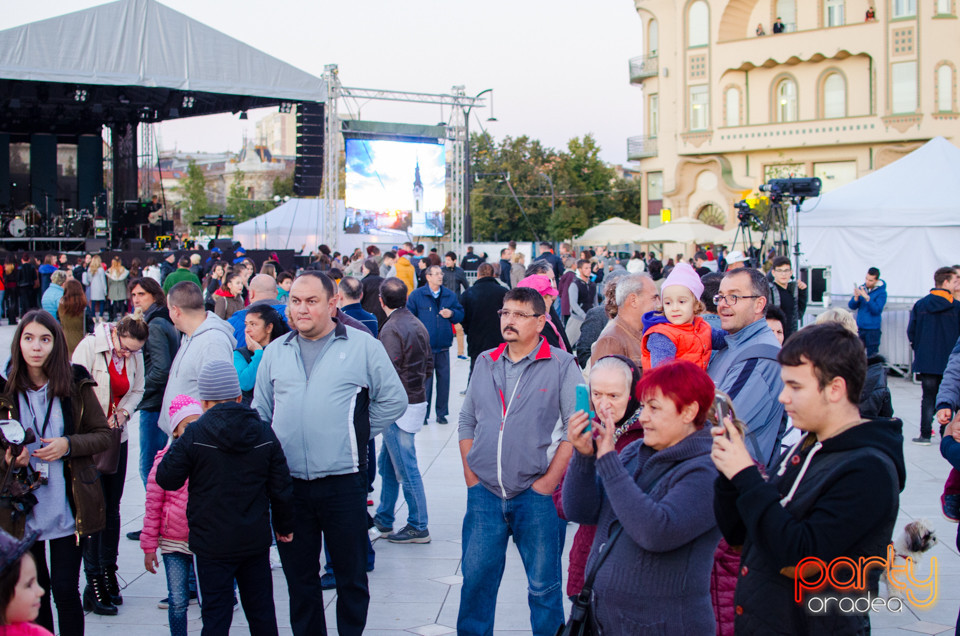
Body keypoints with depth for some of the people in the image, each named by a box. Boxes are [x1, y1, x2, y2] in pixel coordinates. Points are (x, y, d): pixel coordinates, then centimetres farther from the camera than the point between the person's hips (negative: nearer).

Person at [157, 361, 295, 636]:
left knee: (216, 613, 3)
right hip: (256, 541, 4)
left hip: (213, 543, -3)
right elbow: (281, 487, 4)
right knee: (261, 608, 15)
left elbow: (166, 478, -6)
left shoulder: (194, 436, -13)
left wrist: (175, 447, 11)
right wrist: (284, 526, 17)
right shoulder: (264, 433, 0)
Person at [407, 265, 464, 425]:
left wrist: (452, 314, -7)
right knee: (424, 380, 1)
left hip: (443, 346, 3)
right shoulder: (416, 295, -1)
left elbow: (460, 314, 15)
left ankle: (442, 413, 17)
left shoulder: (450, 296, 9)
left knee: (444, 379, 5)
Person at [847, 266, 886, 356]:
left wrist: (867, 297, -26)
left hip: (872, 329, -4)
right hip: (859, 327, 4)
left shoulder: (881, 292, -8)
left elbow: (876, 310, -19)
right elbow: (852, 307, 4)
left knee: (872, 355, -2)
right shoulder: (861, 288, 6)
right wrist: (856, 297, -16)